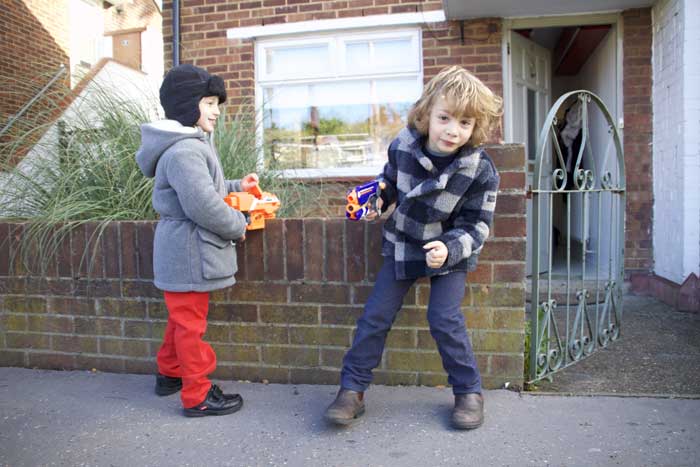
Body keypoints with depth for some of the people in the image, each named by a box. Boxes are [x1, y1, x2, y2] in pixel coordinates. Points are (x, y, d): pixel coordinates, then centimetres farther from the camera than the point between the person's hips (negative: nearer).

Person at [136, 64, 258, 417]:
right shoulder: (184, 151, -22)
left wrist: (236, 187, 18)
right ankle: (198, 396, 15)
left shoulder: (192, 144, 13)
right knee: (190, 323, 1)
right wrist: (238, 226, -15)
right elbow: (203, 205, -29)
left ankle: (169, 374, 41)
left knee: (182, 317, 23)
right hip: (188, 253, -11)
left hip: (183, 251, 11)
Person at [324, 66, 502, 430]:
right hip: (402, 245, 3)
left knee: (444, 319, -10)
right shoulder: (403, 146, -14)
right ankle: (352, 389, 13)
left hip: (450, 252, -3)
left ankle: (468, 391, 13)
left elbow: (477, 225, -15)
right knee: (375, 314, 2)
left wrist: (449, 248, -32)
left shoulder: (480, 171, -21)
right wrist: (377, 200, -11)